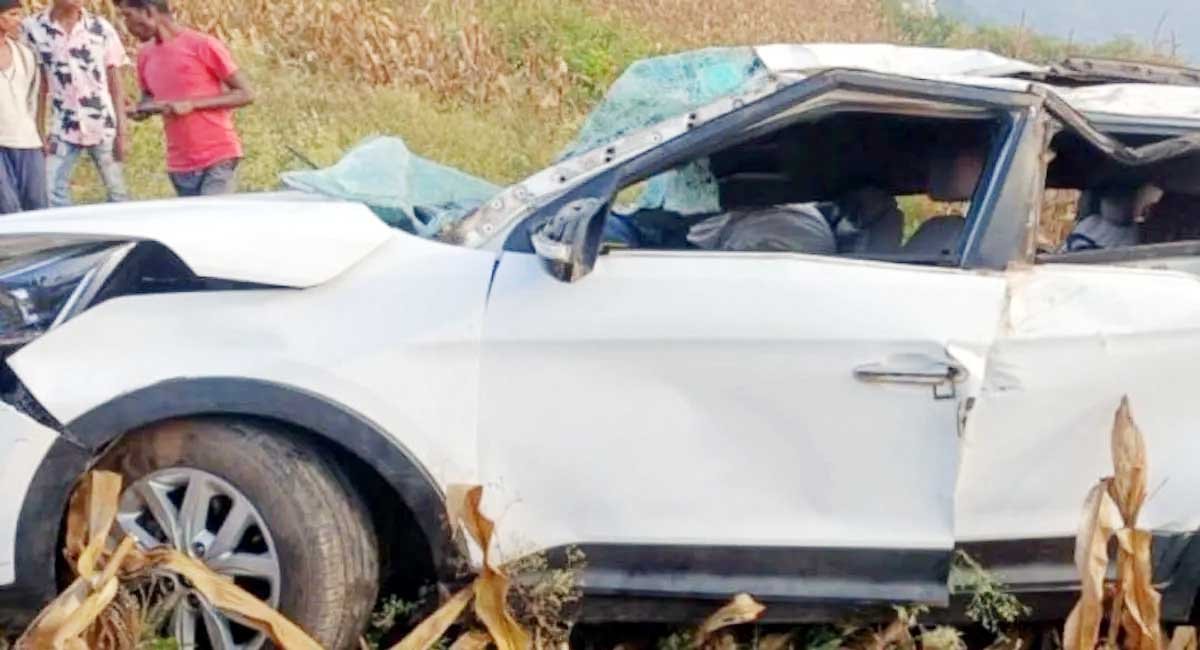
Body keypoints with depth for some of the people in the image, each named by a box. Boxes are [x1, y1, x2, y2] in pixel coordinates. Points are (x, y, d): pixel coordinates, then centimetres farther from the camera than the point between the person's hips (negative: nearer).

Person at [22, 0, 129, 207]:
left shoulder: (101, 27, -2)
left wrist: (121, 131, -2)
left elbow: (114, 82, 1)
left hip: (104, 126, 0)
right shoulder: (33, 28, -3)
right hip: (63, 128, 0)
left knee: (117, 192, 4)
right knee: (52, 193, -4)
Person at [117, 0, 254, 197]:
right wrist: (144, 109, 0)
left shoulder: (203, 45, -10)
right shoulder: (145, 55, 8)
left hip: (218, 160, -6)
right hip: (179, 166, 6)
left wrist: (192, 104, -17)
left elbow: (246, 94, -8)